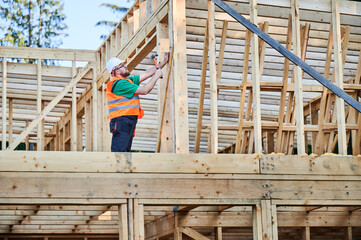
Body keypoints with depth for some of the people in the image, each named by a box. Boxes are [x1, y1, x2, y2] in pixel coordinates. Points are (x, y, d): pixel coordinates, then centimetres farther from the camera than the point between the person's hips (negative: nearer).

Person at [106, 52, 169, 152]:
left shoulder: (128, 80, 20)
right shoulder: (119, 83, -11)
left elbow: (146, 74, 25)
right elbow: (144, 90, -10)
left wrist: (164, 62, 25)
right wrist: (157, 76, 1)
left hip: (129, 123, 10)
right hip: (122, 121, -10)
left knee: (125, 150, 7)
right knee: (119, 151, -18)